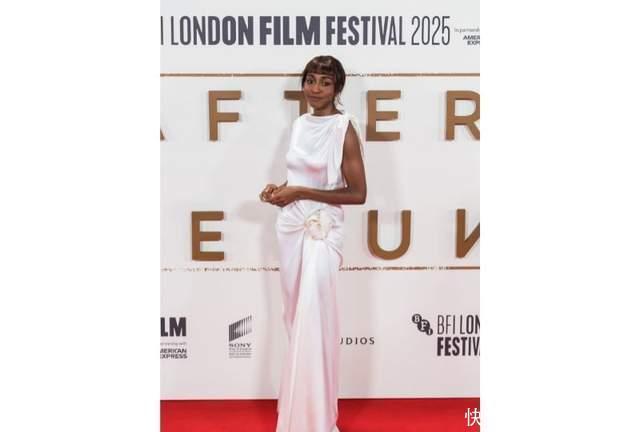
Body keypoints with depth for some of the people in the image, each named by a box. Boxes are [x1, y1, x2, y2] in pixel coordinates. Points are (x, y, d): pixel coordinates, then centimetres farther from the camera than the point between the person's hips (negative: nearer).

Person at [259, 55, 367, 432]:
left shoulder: (344, 129, -11)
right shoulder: (300, 125, 10)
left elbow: (358, 193, -13)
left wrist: (300, 193, -16)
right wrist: (281, 190, 2)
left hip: (322, 231, -7)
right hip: (291, 227, 7)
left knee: (313, 322, -5)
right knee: (296, 317, 14)